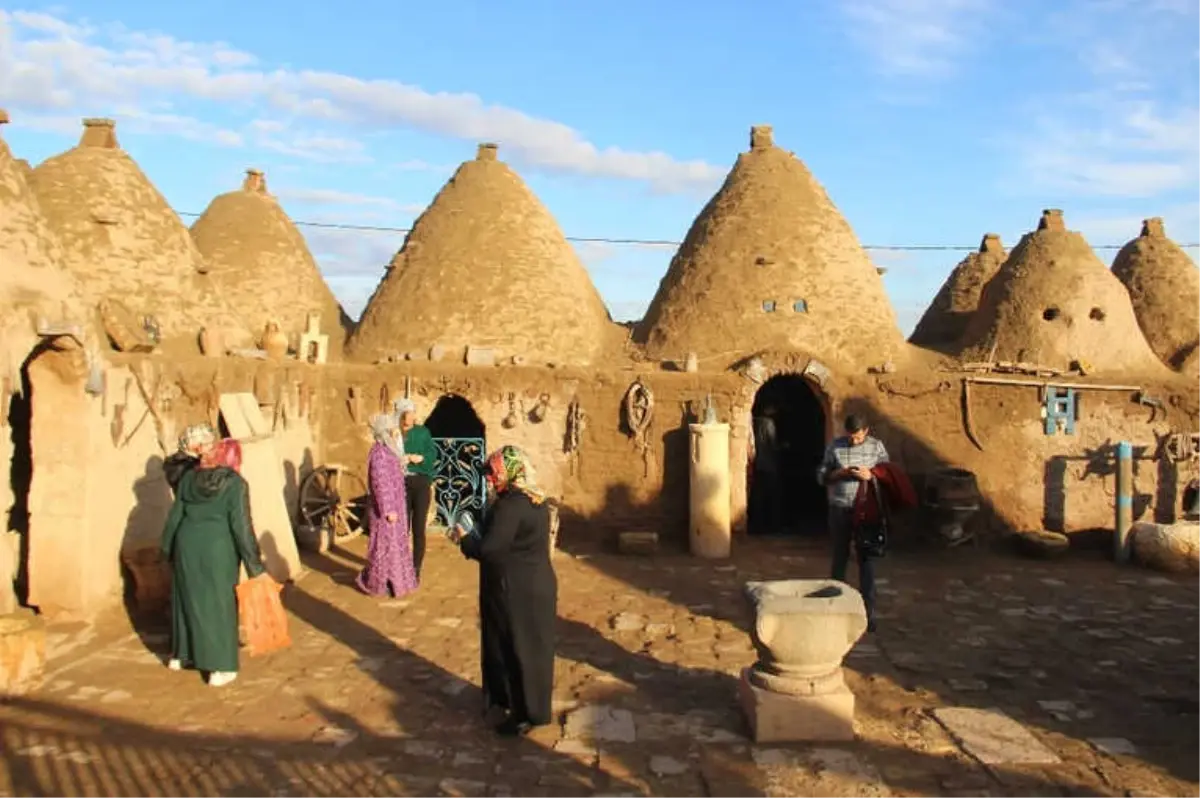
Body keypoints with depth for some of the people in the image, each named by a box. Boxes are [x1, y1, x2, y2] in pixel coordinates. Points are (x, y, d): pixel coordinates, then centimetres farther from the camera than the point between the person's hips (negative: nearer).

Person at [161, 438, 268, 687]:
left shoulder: (189, 477, 6)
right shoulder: (235, 483, -11)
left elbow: (175, 515, 9)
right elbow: (241, 526, -14)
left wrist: (168, 549, 20)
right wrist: (256, 566, -10)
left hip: (187, 545, 5)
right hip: (218, 549, -5)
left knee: (187, 599, 20)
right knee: (219, 604, 3)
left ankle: (179, 656, 34)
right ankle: (219, 669, 5)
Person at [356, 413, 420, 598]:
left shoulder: (388, 450, 10)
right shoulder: (380, 453, -21)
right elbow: (380, 484, -23)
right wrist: (388, 510, -23)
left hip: (394, 506, 10)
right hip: (385, 509, -9)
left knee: (395, 544, 16)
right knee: (384, 546, 1)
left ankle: (393, 581, 28)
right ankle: (374, 584, 14)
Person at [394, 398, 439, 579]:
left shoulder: (423, 432, 4)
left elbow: (433, 454, -1)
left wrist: (420, 458, -19)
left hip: (421, 483, 1)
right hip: (401, 484, 0)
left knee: (418, 529, 2)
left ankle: (416, 569, 12)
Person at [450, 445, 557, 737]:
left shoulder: (509, 506, -23)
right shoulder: (536, 501, 7)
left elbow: (489, 551, -23)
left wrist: (463, 538, -5)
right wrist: (477, 537, 13)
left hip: (516, 591, -9)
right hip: (537, 583, 9)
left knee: (516, 650, 4)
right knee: (530, 648, 18)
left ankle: (524, 714, 15)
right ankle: (510, 700, 33)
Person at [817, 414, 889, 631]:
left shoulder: (877, 446, 0)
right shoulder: (834, 446, 0)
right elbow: (821, 476, 5)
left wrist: (871, 476, -17)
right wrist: (838, 474, -15)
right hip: (840, 510, 1)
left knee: (866, 560, 4)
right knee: (840, 559, 10)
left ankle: (868, 612, 11)